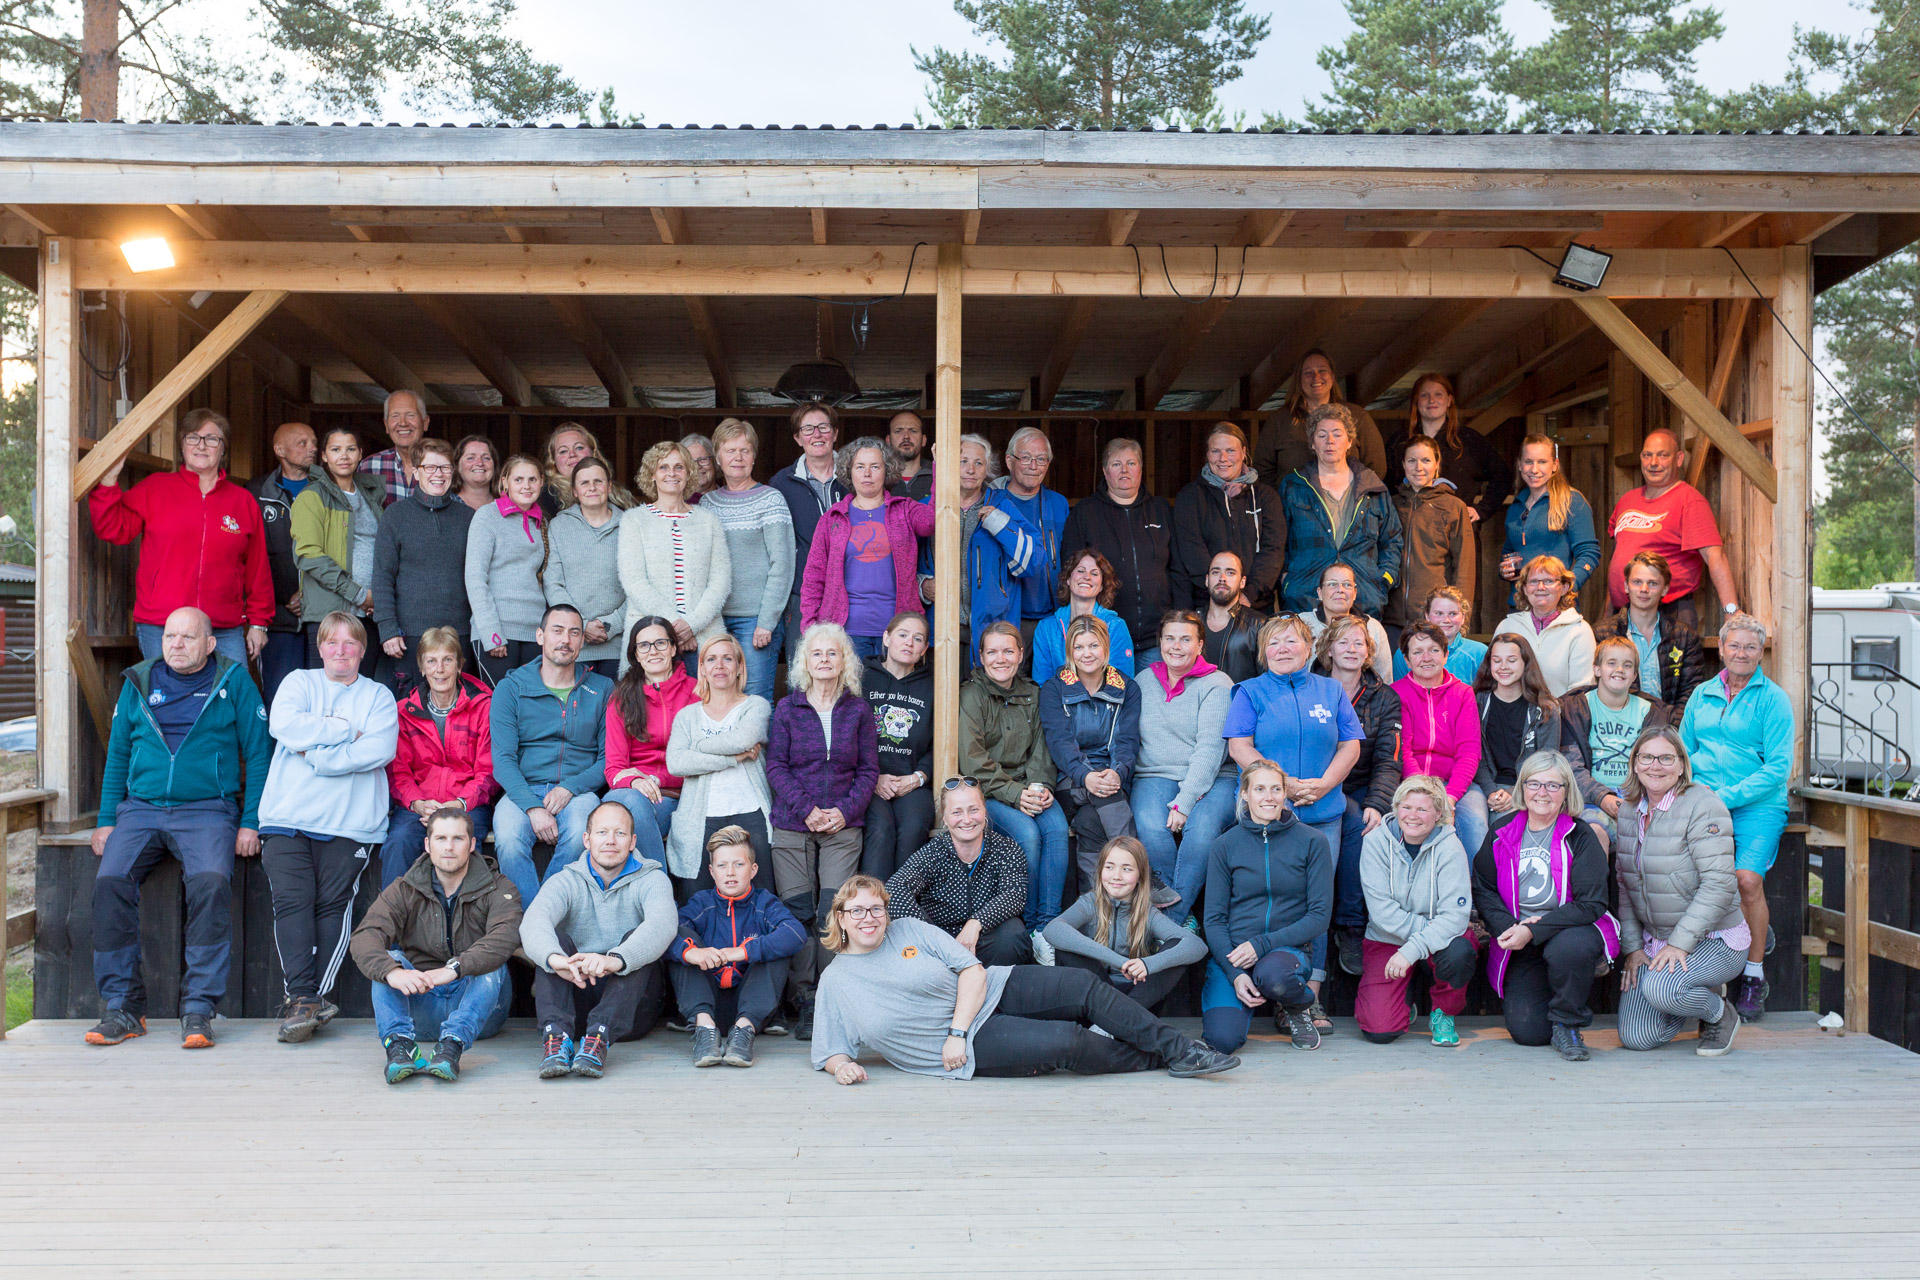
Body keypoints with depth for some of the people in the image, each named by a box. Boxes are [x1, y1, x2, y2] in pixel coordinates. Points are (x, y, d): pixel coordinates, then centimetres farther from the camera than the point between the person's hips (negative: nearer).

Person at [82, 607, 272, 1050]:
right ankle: (123, 1007, -11)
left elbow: (258, 755, 4)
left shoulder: (234, 682, 5)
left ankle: (198, 1010, -23)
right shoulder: (138, 683, 14)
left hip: (207, 810, -3)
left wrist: (251, 823, -4)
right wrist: (106, 820, 9)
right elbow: (118, 753, 18)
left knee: (211, 882, -30)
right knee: (110, 880, -23)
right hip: (140, 809, 3)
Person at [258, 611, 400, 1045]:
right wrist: (346, 731, -4)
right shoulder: (299, 683, 18)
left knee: (332, 903, -12)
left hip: (349, 822, -1)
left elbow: (379, 750, -5)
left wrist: (315, 755, -8)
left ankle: (307, 1001, -8)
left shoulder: (379, 696, 15)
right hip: (287, 815, 1)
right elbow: (283, 726, -4)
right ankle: (303, 997, -14)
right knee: (291, 899, -15)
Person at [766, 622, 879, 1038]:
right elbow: (775, 766, 2)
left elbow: (868, 769, 8)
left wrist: (845, 810, -7)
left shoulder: (857, 710, 9)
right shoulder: (787, 708, 7)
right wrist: (807, 809, -10)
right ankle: (805, 1003, 1)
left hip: (843, 827, 0)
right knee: (797, 911, -4)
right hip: (792, 825, 0)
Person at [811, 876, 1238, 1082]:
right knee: (1065, 1042, -25)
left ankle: (1179, 1049, -4)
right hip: (972, 1047, -4)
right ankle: (1157, 1060, -2)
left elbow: (973, 971, 0)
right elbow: (829, 1053, 5)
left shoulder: (911, 930, 5)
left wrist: (956, 1031, -14)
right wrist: (841, 1065, -21)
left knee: (1084, 987, -15)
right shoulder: (835, 981, 2)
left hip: (992, 992, 4)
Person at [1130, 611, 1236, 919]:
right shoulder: (1143, 681, 14)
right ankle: (1180, 909, -13)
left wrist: (1183, 803, -19)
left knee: (1202, 829, -33)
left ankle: (1172, 917, -19)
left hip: (1213, 779, -2)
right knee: (1150, 827, -30)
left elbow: (1210, 749, -10)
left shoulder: (1217, 685, 0)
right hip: (1155, 776, 2)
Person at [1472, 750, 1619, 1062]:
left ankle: (1567, 1023, -11)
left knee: (1567, 948, -39)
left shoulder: (1580, 837, -7)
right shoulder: (1503, 834, 4)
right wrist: (1508, 928, -13)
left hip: (1569, 931, -2)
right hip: (1520, 945, 2)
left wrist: (1534, 931, -23)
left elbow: (1591, 904, -14)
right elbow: (1483, 890, 7)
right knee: (1526, 1031, -11)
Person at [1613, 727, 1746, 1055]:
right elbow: (1623, 884, 8)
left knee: (1660, 988, -34)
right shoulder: (1627, 811, 6)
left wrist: (1681, 943, -22)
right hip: (1652, 940, 6)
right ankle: (1694, 993, 24)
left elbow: (1719, 884, -20)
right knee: (1635, 1038, -5)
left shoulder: (1702, 806, -13)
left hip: (1713, 939, -6)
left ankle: (1719, 1013, 1)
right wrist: (1632, 946, 0)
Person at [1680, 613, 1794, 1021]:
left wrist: (1726, 797, -14)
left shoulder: (1773, 699, 2)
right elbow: (1683, 751, 23)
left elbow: (1778, 768, -5)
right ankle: (1756, 932, 0)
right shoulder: (1702, 695, 16)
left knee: (1747, 877, -26)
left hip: (1758, 804, -3)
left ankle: (1753, 976, -8)